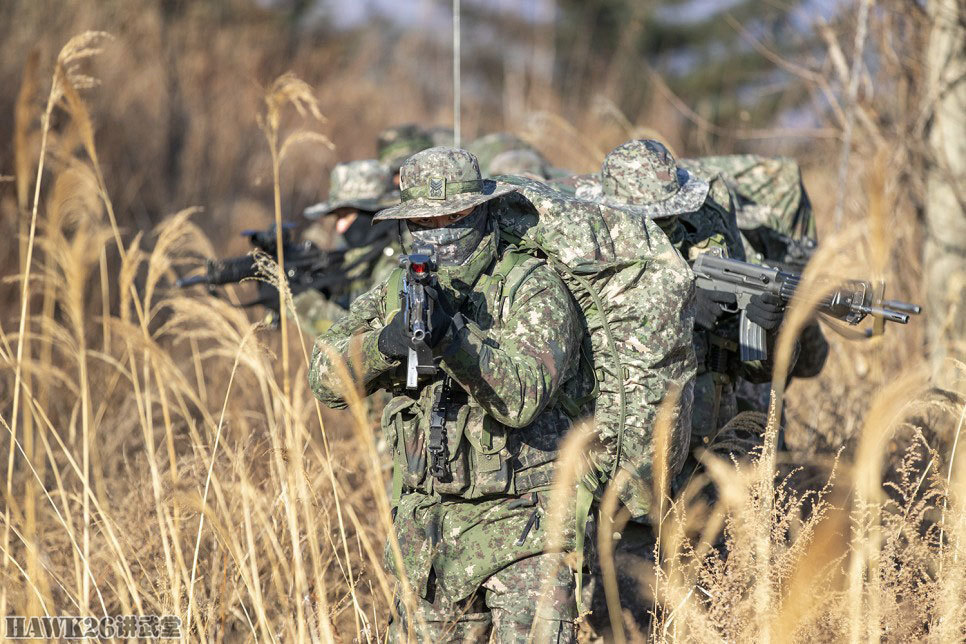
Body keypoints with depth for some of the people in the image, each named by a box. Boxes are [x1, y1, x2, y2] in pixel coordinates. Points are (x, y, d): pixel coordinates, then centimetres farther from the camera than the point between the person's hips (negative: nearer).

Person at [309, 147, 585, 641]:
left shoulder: (533, 289, -8)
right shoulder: (394, 295, 7)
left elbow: (522, 396, -22)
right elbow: (327, 377, -6)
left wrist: (453, 336, -34)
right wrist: (386, 342, -25)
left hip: (520, 524, -5)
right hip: (426, 526, 5)